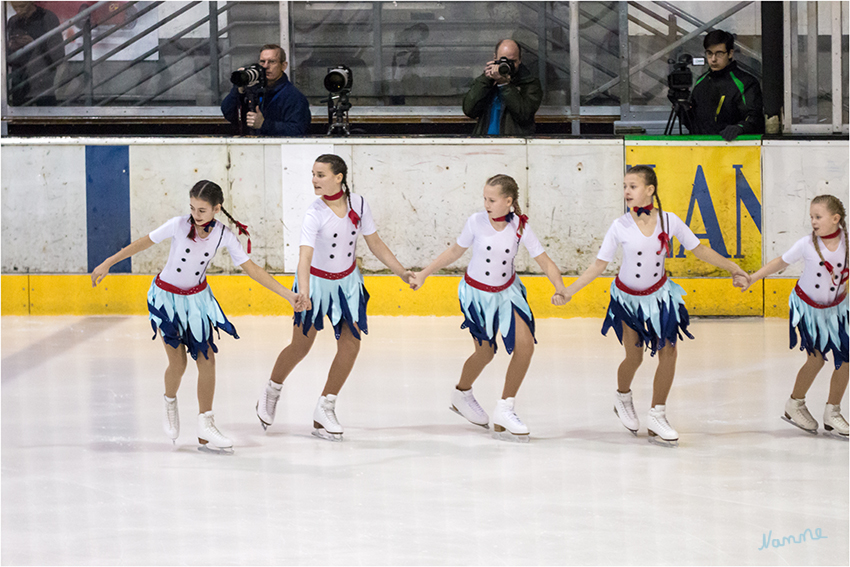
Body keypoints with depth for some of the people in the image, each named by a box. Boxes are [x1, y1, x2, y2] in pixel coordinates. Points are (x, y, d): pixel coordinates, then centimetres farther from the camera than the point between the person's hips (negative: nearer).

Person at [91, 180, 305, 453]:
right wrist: (107, 264, -7)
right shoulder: (179, 225, -22)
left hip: (197, 298, 3)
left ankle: (205, 430, 3)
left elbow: (252, 269, -12)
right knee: (178, 362, -8)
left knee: (207, 360, -2)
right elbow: (144, 242, -11)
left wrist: (288, 295, -15)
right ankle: (170, 402, 26)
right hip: (167, 296, -3)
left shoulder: (223, 235, -15)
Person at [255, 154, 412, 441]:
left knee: (351, 344, -3)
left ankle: (325, 409, 9)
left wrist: (402, 272, -1)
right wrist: (303, 290, -53)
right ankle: (271, 393, 31)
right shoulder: (315, 214, -26)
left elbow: (375, 243, 1)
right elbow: (305, 255, -38)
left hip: (347, 280, 4)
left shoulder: (358, 204, -12)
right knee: (301, 346, 5)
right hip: (316, 280, -4)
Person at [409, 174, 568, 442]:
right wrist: (423, 274, -1)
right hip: (477, 292, -2)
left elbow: (545, 262, -12)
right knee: (485, 353, 3)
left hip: (507, 291, 2)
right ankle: (461, 395, 34)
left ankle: (504, 410, 2)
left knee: (525, 346, -11)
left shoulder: (520, 226, -14)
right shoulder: (476, 222, -16)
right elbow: (455, 251, -1)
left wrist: (560, 290, -27)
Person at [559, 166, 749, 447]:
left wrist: (734, 270, -2)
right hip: (628, 297, -2)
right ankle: (623, 398, 35)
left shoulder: (669, 221, -14)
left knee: (669, 353, -4)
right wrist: (568, 291, -18)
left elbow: (699, 250, -3)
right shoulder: (620, 227, -18)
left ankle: (657, 418, 8)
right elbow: (599, 265, -12)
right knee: (634, 358, 2)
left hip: (659, 295, 2)